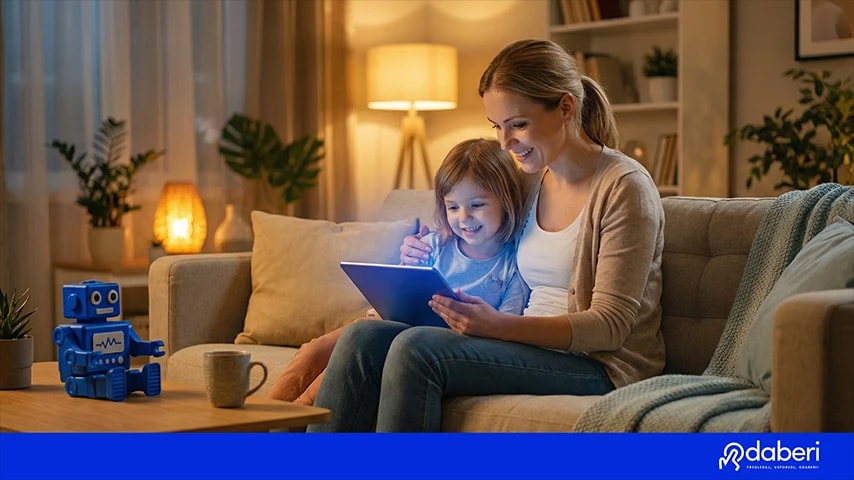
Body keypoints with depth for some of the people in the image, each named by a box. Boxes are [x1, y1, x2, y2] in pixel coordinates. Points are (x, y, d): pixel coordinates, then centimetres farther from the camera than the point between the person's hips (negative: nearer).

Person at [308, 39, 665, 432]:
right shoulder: (530, 182, 13)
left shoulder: (623, 187, -10)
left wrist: (498, 325, -28)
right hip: (534, 348, 7)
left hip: (600, 366, -7)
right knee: (363, 338, -12)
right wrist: (424, 266, 0)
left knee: (417, 348, -27)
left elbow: (610, 325, -16)